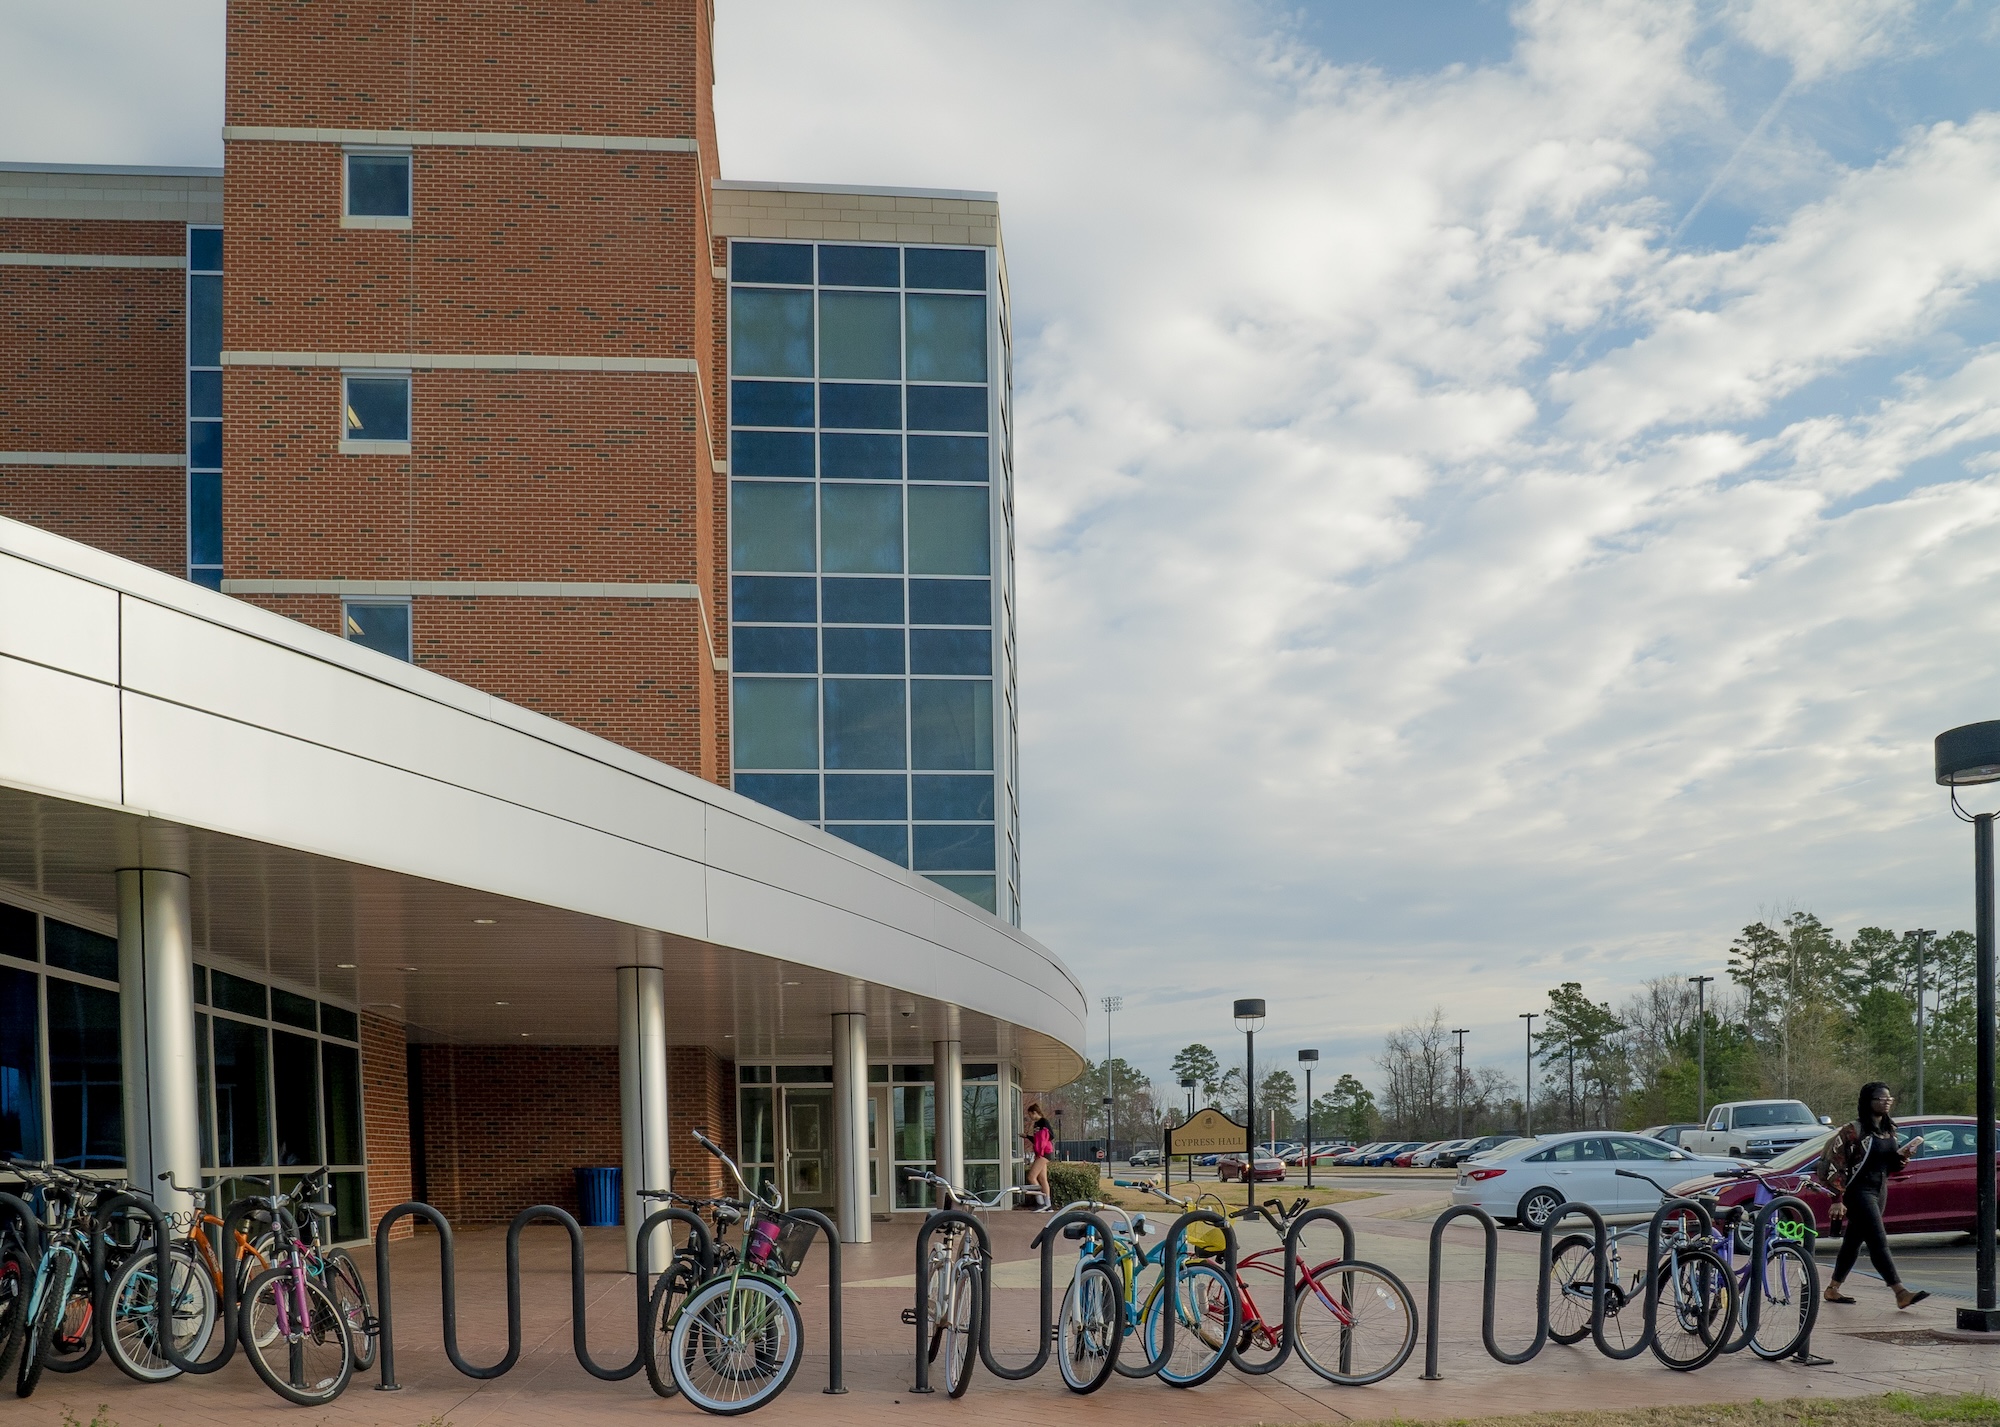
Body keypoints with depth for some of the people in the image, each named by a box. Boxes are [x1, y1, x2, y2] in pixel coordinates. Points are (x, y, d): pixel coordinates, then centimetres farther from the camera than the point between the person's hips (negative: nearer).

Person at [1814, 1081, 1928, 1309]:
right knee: (1878, 1242, -12)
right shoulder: (1853, 1131, -13)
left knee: (1854, 1241, 13)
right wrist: (1838, 1200, -18)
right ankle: (1901, 1294, -18)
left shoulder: (1888, 1131, 11)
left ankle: (1833, 1289, 21)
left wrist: (1903, 1157, -3)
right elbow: (1835, 1164, -14)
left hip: (1880, 1191, 8)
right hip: (1859, 1192, -8)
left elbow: (1891, 1166, 19)